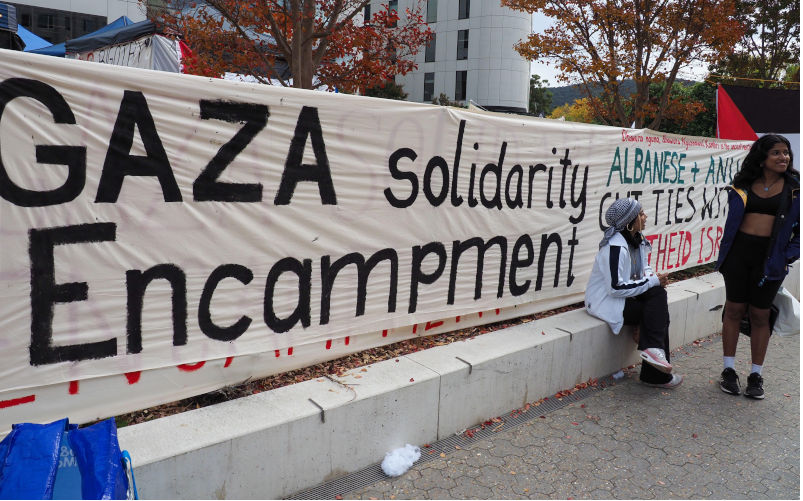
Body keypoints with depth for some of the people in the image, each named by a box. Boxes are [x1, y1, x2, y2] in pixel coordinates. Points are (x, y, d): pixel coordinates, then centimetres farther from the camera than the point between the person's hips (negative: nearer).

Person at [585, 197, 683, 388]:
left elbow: (644, 267, 21)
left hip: (626, 296, 9)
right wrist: (652, 282, -18)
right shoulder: (616, 247, -24)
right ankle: (655, 374, -11)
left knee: (659, 294, -14)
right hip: (606, 302, -9)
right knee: (658, 312, -16)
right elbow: (617, 288, -27)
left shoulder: (637, 238, 7)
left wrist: (652, 278, -4)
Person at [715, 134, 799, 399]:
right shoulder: (743, 185, 5)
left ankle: (756, 375, 18)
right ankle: (729, 370, 15)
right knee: (734, 309, 5)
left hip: (770, 256, -1)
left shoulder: (794, 187, 1)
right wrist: (725, 250, 7)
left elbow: (799, 228, 3)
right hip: (739, 251, 1)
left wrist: (789, 254, -6)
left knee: (760, 315, 6)